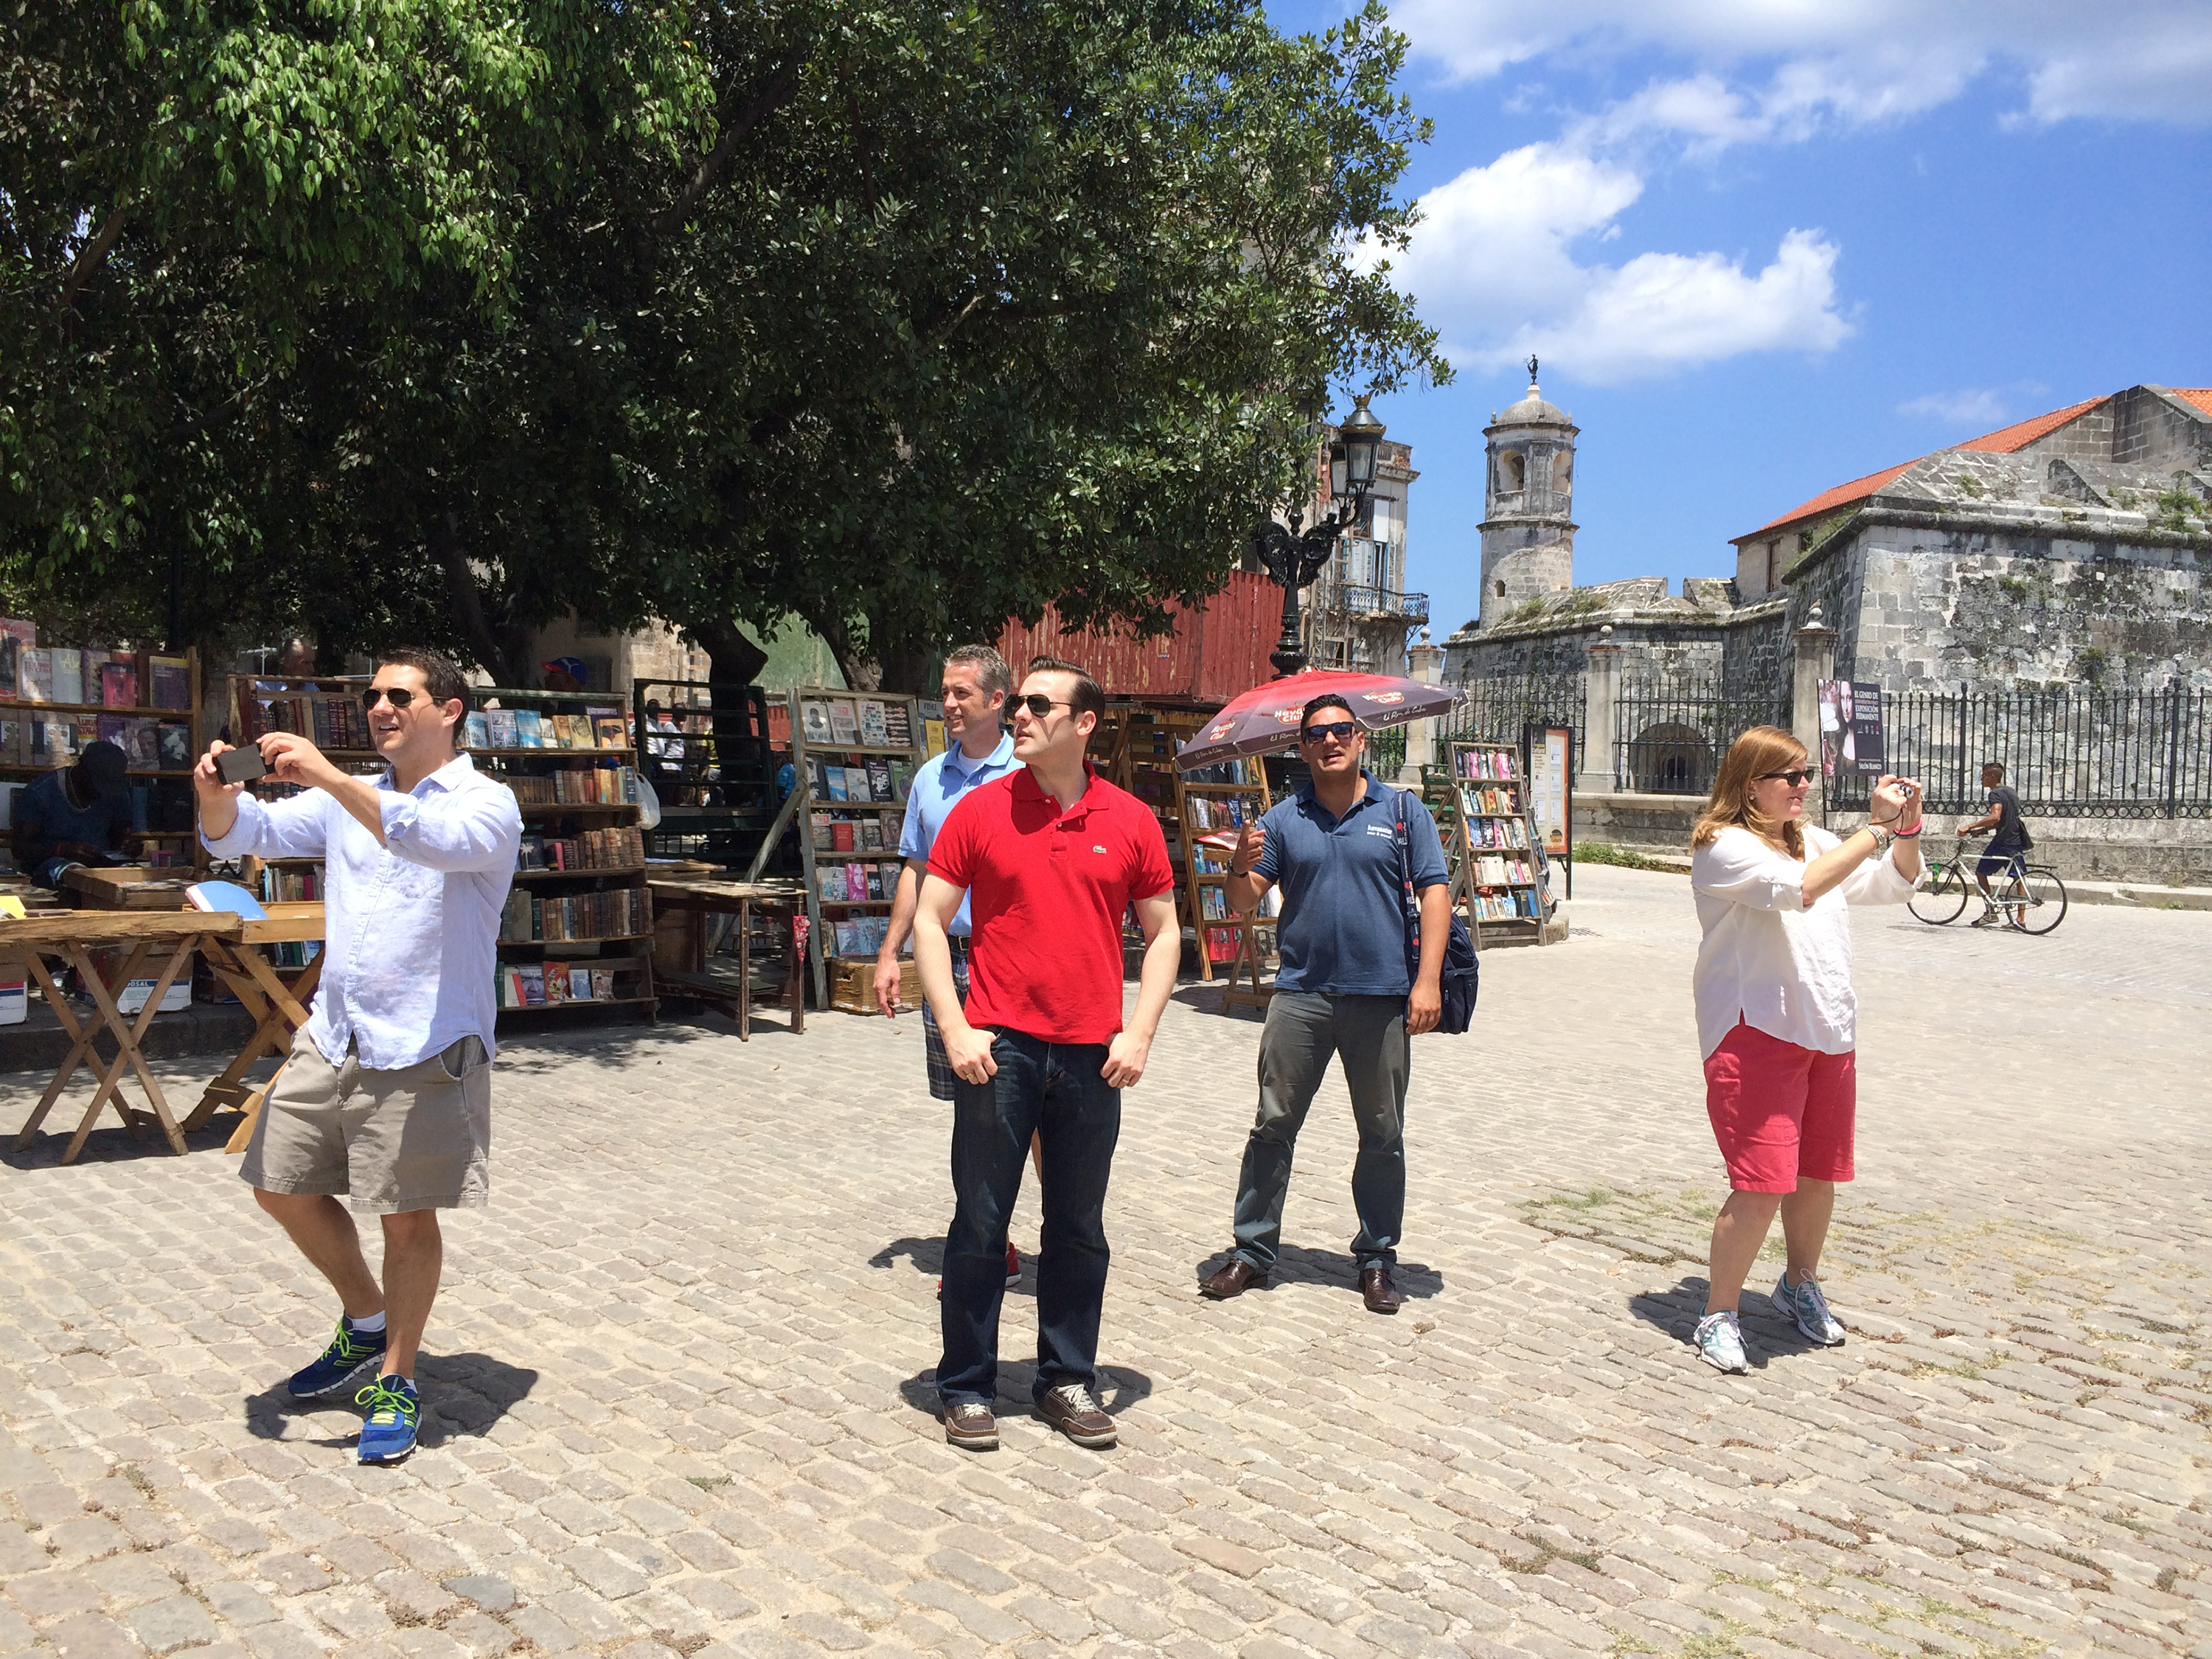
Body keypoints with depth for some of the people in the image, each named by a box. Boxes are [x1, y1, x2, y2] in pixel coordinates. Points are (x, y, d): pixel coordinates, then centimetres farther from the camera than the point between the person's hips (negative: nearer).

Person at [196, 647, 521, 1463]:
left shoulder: (486, 804, -8)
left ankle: (397, 1381, 19)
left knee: (407, 1217, 1)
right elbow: (247, 832, 4)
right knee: (283, 1186, 14)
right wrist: (217, 794, -19)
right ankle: (367, 1326, 35)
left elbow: (437, 840, -30)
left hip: (424, 1049, -7)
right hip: (331, 1036, 7)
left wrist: (328, 777, -37)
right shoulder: (349, 800, 12)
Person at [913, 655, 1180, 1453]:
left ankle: (1068, 1380, 27)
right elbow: (929, 921, 1)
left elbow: (1162, 932, 9)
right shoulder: (980, 810, 0)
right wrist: (955, 1029, -8)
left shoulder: (1130, 820, 3)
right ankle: (967, 1388, 19)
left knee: (1079, 1231, 12)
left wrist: (1138, 1033, -1)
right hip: (999, 1049, -1)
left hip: (1093, 1055, 2)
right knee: (979, 1224, 5)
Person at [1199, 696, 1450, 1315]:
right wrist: (1242, 867, -18)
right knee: (1273, 1126, 2)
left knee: (1382, 1137, 8)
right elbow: (1243, 904, 5)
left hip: (1383, 997, -1)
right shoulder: (1283, 819, 8)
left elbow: (1434, 893, 0)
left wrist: (1427, 980, -9)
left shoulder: (1402, 811, 5)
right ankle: (1253, 1251, 12)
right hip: (1301, 994, 1)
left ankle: (1377, 1258, 20)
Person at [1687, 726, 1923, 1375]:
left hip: (1828, 1030, 8)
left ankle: (1800, 1285, 38)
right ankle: (1718, 1317, 3)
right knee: (1762, 1183, -12)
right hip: (1755, 1032, -8)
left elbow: (1894, 886, 18)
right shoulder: (1724, 846, -9)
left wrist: (1908, 827, 0)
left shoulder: (1812, 839, 16)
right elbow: (1800, 888, -25)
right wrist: (1877, 828, -21)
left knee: (1818, 1174, 15)